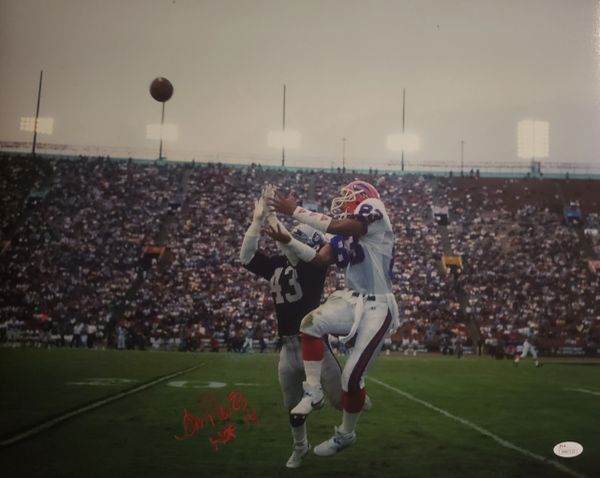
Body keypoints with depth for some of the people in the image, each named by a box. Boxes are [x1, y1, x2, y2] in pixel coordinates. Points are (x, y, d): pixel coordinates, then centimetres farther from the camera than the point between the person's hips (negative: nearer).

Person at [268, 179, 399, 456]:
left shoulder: (376, 220, -13)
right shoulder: (347, 236, 10)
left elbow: (336, 226, -26)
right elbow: (320, 259, 7)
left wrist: (294, 211, -23)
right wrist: (287, 241, -3)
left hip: (377, 309, -7)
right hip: (352, 301, 7)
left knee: (352, 376, -5)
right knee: (311, 323, -20)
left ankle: (345, 434, 20)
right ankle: (313, 391, -5)